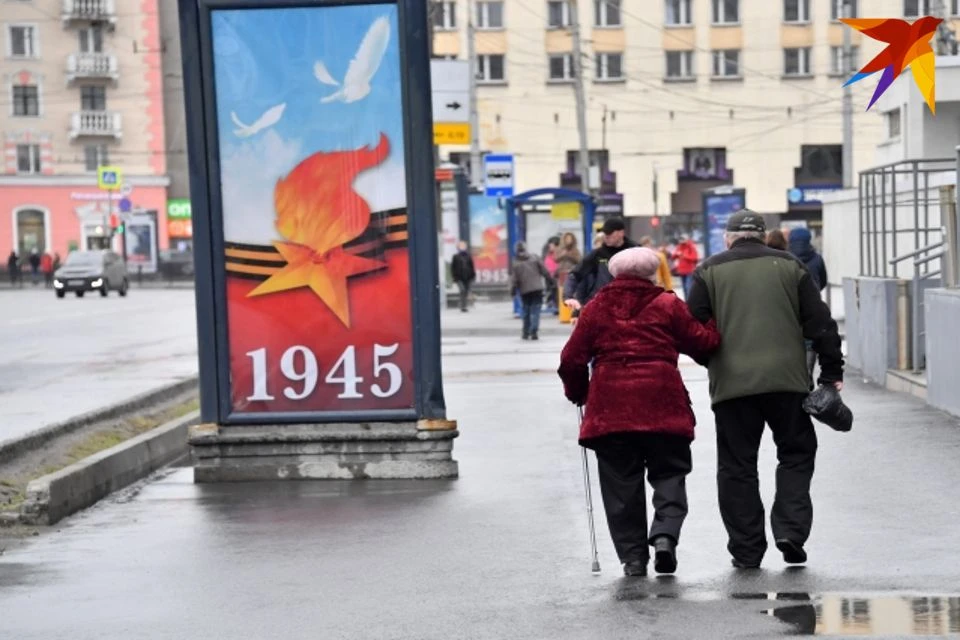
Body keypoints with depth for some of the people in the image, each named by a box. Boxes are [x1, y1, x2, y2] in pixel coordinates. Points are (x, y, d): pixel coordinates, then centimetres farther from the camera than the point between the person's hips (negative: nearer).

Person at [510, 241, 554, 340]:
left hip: (524, 291, 1)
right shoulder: (534, 258, -1)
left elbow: (515, 279, -4)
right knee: (535, 311, -1)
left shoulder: (516, 263, -4)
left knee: (525, 311, 15)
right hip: (537, 288, -1)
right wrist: (550, 280, 14)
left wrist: (513, 291, 7)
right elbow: (544, 271, 2)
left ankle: (526, 333, 18)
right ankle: (533, 332, -11)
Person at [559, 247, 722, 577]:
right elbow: (702, 343, 4)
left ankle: (633, 556, 6)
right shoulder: (667, 305, 5)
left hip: (610, 409, 1)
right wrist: (716, 328, 24)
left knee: (621, 483, 7)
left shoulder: (597, 307, 9)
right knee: (669, 473, 8)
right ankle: (665, 534, -15)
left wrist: (578, 393, 22)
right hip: (661, 407, -1)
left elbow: (572, 359, 7)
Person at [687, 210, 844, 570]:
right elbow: (820, 323, 6)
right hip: (787, 380, 0)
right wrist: (831, 373, 11)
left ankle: (746, 550, 7)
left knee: (737, 466, 7)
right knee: (796, 455, 14)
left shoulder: (709, 271, 6)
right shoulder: (789, 266, 9)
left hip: (731, 383, 0)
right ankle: (791, 531, -1)